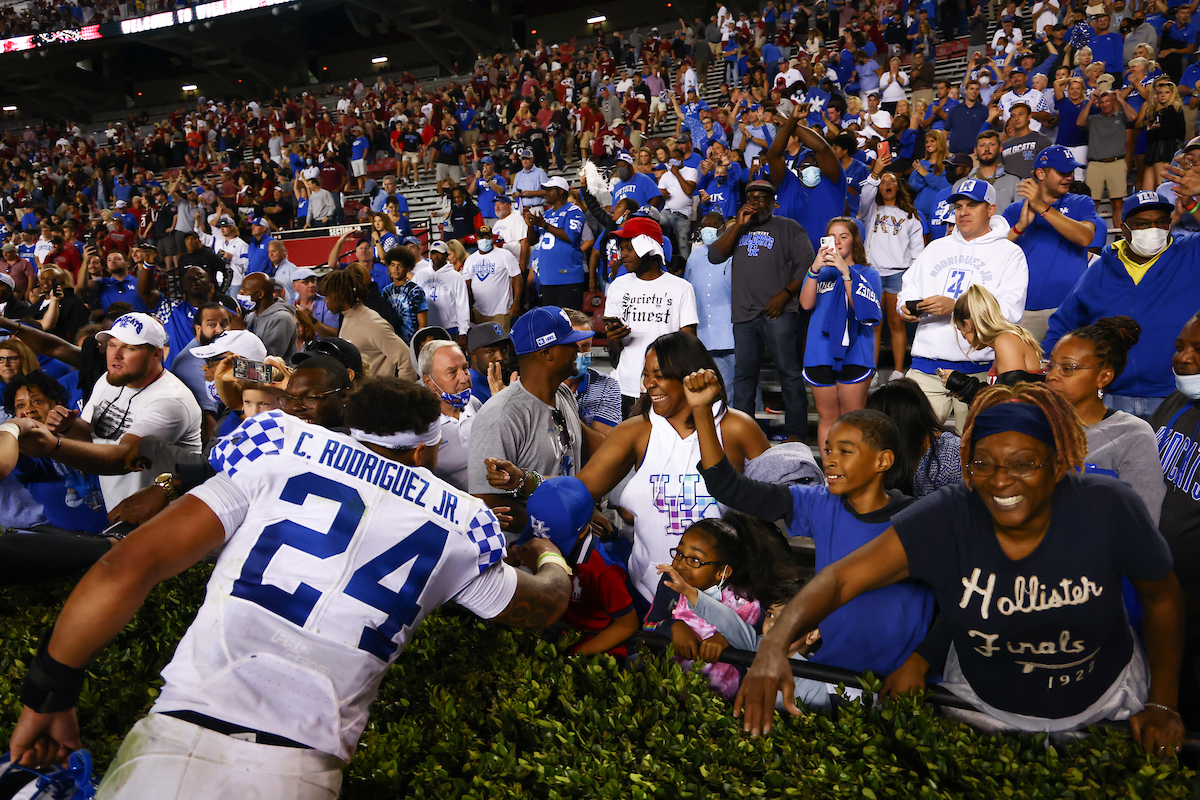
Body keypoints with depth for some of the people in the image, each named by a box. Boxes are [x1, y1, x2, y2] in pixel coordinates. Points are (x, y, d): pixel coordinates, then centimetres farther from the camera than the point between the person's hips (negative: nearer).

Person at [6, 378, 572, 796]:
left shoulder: (285, 455, 6)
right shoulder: (455, 527, 10)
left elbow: (130, 566, -1)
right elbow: (545, 603, 28)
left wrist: (49, 694, 9)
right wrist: (549, 556, 49)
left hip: (174, 741, 0)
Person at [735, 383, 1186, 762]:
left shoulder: (1106, 508, -24)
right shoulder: (946, 519, -26)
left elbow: (1162, 596, -5)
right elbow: (842, 578, -32)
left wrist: (1162, 703, -7)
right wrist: (775, 646, -48)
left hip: (1107, 706, 1)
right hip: (981, 706, 0)